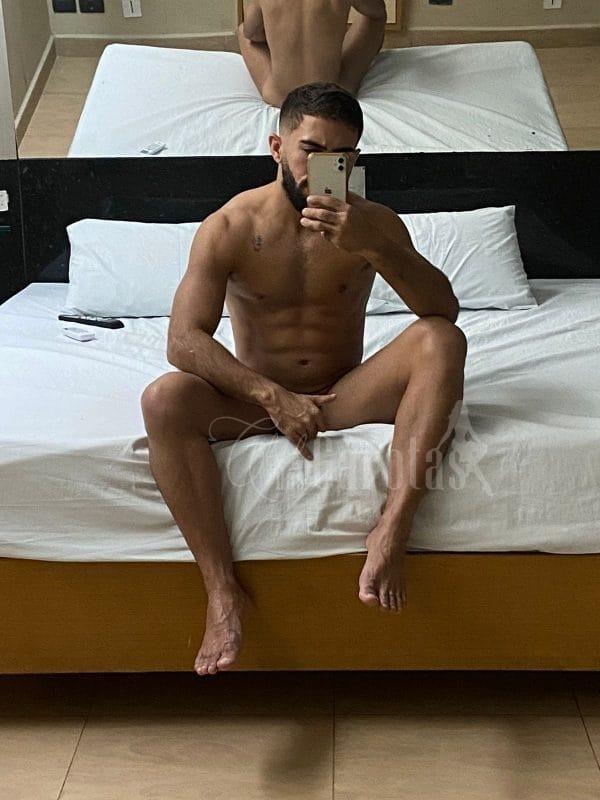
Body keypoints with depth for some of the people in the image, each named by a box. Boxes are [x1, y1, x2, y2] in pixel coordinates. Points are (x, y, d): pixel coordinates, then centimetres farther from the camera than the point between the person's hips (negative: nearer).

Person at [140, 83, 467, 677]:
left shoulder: (373, 223, -3)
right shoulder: (228, 227, -7)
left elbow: (444, 311, -16)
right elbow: (184, 339, -17)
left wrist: (374, 248, -32)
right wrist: (271, 395, -28)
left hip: (346, 394, 1)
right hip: (259, 398, 0)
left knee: (442, 342, -24)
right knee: (163, 401, -30)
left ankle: (392, 529, -32)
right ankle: (222, 590, -24)